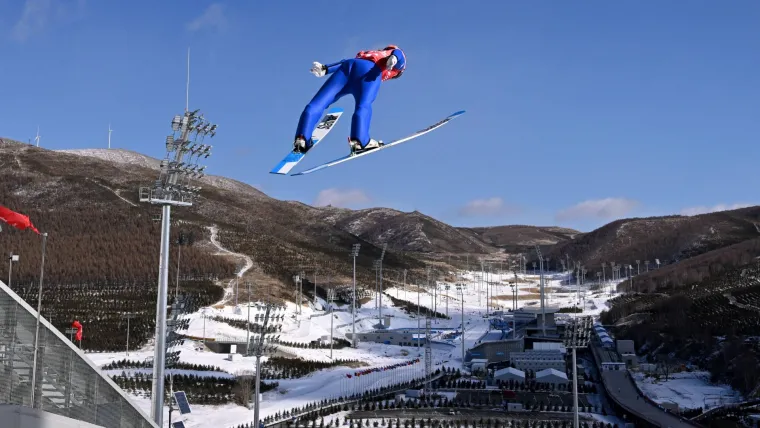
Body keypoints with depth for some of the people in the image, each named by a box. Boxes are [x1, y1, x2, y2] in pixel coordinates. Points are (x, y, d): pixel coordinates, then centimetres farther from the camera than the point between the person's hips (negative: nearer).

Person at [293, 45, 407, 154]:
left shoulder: (372, 54, 43)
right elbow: (397, 53, 8)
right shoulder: (399, 54, 32)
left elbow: (346, 62, 30)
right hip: (370, 70, -4)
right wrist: (394, 58, -13)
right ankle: (359, 141, -45)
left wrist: (325, 69, 18)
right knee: (363, 106, -22)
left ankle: (301, 139, -20)